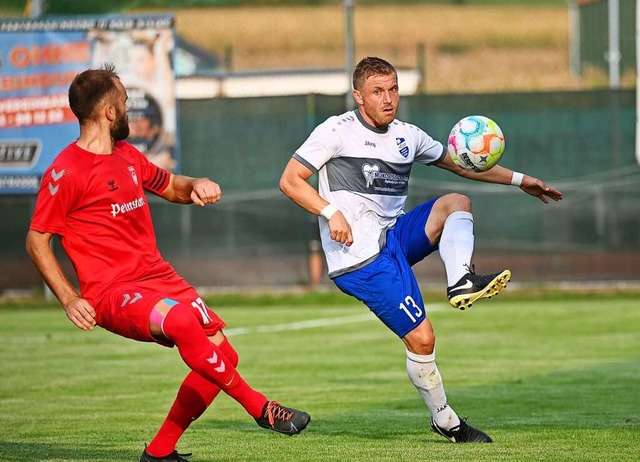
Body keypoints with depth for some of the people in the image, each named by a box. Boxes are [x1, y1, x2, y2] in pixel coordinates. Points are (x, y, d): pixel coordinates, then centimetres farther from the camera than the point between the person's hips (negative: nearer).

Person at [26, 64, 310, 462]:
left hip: (160, 278, 9)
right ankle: (259, 408, -25)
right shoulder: (66, 172, -9)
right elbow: (37, 241, -6)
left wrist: (197, 186, 7)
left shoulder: (127, 156, 15)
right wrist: (70, 300, -15)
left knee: (222, 355, -3)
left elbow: (171, 186, 31)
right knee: (183, 321, -36)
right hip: (111, 291, -9)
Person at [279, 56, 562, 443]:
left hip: (395, 237, 7)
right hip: (361, 257, -7)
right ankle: (445, 420, 2)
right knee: (421, 336, -14)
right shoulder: (338, 131, -5)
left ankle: (461, 280, -28)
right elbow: (290, 181, -6)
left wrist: (519, 180, 20)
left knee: (456, 203, -8)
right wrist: (331, 212, -20)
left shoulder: (407, 136, 13)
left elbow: (460, 163, 25)